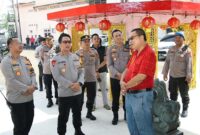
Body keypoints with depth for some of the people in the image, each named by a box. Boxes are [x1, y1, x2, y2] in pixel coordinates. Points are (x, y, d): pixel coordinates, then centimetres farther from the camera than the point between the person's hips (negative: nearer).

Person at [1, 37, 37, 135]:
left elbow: (32, 73, 8)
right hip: (16, 99, -6)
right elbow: (11, 81, -20)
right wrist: (26, 89, -19)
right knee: (19, 125, 7)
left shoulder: (25, 59, 10)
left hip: (29, 97, 7)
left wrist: (33, 86, -10)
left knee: (28, 122, 17)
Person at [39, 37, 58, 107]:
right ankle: (50, 100, 21)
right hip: (46, 71, 1)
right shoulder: (43, 49, -4)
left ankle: (57, 98, 27)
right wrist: (44, 65, 8)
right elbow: (41, 57, 11)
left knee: (57, 85, 11)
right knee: (48, 86, 8)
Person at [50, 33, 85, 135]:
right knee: (63, 116, 7)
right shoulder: (55, 59, -8)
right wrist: (70, 85, -19)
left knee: (77, 113, 20)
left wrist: (79, 83, -12)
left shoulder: (75, 57, 7)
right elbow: (57, 76, -16)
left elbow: (81, 71, 5)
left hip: (78, 92, 5)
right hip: (64, 93, -5)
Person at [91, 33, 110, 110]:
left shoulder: (103, 48, 4)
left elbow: (105, 61, -2)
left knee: (104, 88, 7)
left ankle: (106, 103, 17)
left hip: (102, 71, 1)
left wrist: (98, 68, -13)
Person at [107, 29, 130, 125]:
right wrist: (118, 74, -16)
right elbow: (109, 65, -4)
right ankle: (115, 116, 25)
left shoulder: (128, 48, 2)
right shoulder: (110, 49, 0)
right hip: (114, 78, 0)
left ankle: (126, 115, 29)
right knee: (115, 98, 9)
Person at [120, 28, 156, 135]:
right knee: (132, 126, 22)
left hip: (141, 95, -9)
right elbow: (127, 69, 11)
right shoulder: (135, 53, 11)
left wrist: (126, 86, -10)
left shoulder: (149, 53, -18)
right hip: (129, 94, 9)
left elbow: (140, 77, -23)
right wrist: (122, 81, -9)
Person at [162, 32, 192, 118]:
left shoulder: (187, 50, -9)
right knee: (172, 94, 17)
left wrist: (189, 75, -18)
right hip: (172, 76, 5)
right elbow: (167, 62, 11)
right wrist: (165, 72, 9)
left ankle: (185, 110, 22)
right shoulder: (171, 50, 8)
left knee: (184, 94, 7)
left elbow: (189, 64, -13)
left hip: (182, 76, -5)